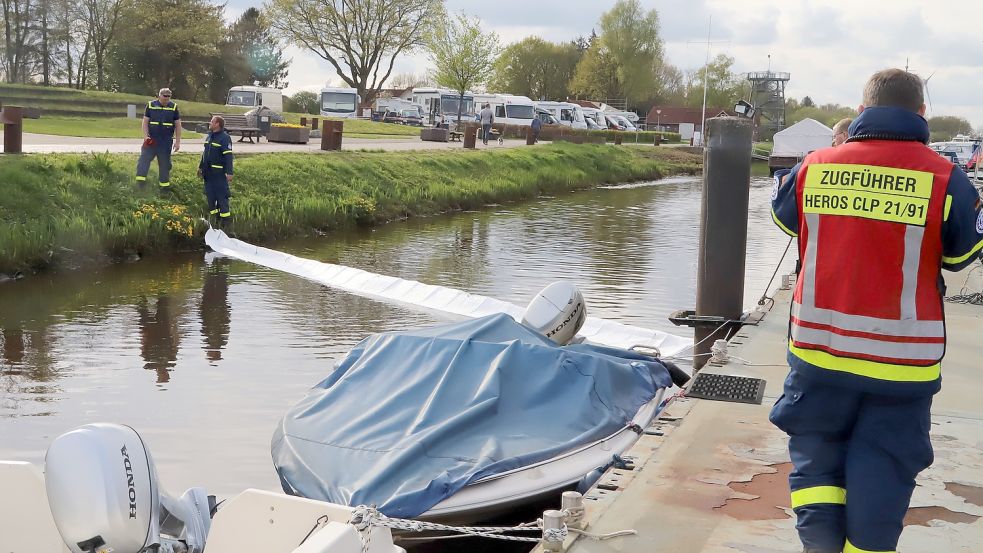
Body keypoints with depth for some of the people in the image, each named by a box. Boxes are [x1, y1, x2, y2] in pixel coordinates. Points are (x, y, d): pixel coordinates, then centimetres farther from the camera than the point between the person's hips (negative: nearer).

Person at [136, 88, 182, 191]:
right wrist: (146, 136, -10)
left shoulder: (174, 107, 4)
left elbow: (178, 125, 6)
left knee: (165, 163, 7)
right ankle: (141, 180, -6)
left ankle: (164, 185, 16)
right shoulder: (151, 105, 3)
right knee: (144, 159, -10)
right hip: (151, 139, 0)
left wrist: (177, 141, 1)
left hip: (166, 141, 0)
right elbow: (145, 122, 4)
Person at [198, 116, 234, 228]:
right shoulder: (209, 136, 13)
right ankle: (213, 213, 24)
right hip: (208, 172, 8)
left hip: (219, 172, -8)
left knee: (221, 194, -6)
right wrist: (200, 167, 25)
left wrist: (229, 172, -22)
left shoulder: (225, 138, -14)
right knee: (209, 193, 13)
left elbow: (228, 156, -18)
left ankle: (225, 216, -1)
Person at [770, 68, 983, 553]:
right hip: (903, 359, -1)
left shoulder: (815, 167, -5)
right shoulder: (944, 178, -10)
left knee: (816, 452, 17)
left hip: (820, 347, 2)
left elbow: (784, 217, 15)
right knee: (882, 467, 11)